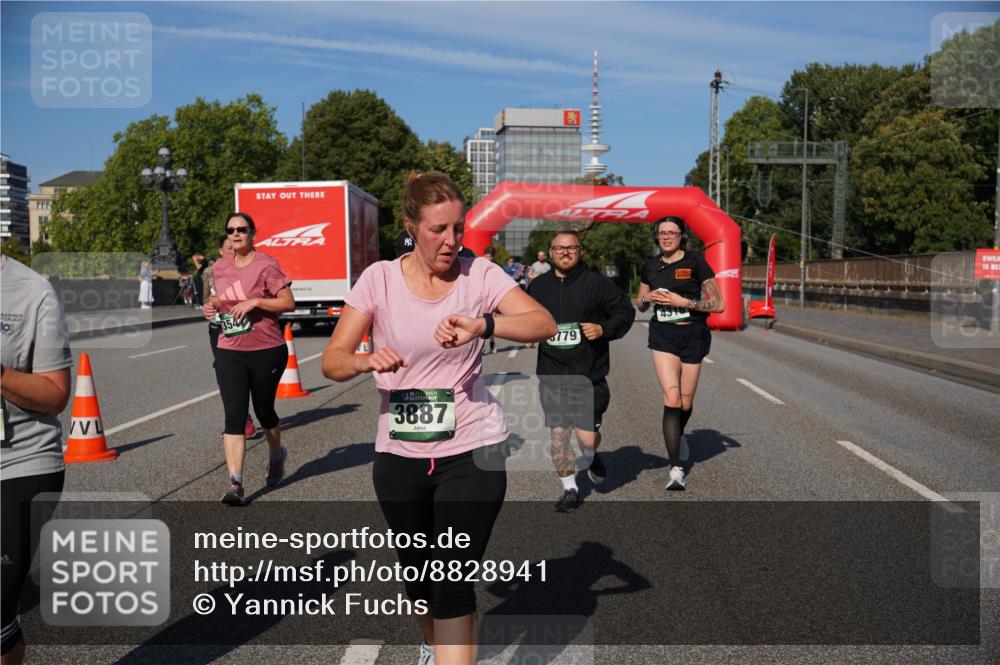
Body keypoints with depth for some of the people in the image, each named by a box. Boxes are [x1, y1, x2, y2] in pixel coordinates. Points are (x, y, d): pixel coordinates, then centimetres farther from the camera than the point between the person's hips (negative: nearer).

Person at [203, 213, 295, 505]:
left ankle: (277, 456, 44)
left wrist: (255, 301, -22)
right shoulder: (220, 267, 8)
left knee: (264, 411, 14)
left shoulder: (266, 265, -9)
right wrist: (213, 304, 4)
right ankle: (235, 483, -10)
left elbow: (289, 303, -12)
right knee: (234, 415, -8)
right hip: (229, 352, 4)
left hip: (267, 351, -3)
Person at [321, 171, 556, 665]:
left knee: (454, 583, -8)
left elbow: (544, 324, -21)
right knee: (418, 572, 19)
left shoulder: (479, 274, -6)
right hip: (399, 454, 2)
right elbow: (332, 361, -8)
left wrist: (482, 324, -38)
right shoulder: (380, 278, -5)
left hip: (472, 448, -2)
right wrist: (368, 360, -30)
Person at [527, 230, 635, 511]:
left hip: (589, 374, -3)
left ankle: (591, 458, 34)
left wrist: (604, 329, -12)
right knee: (558, 435, 4)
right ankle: (570, 488, 22)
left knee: (587, 437, -3)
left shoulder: (596, 283, -4)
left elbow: (625, 311, 3)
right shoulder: (538, 286, 8)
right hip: (551, 374, 3)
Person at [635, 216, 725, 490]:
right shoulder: (650, 266, 7)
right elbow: (640, 305, 20)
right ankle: (676, 469, -11)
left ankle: (678, 438, 44)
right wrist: (648, 298, -3)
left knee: (686, 402, 9)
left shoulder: (695, 262, -5)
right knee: (672, 399, -13)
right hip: (662, 335, 1)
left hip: (693, 335, -1)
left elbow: (719, 305, -8)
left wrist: (683, 302, -15)